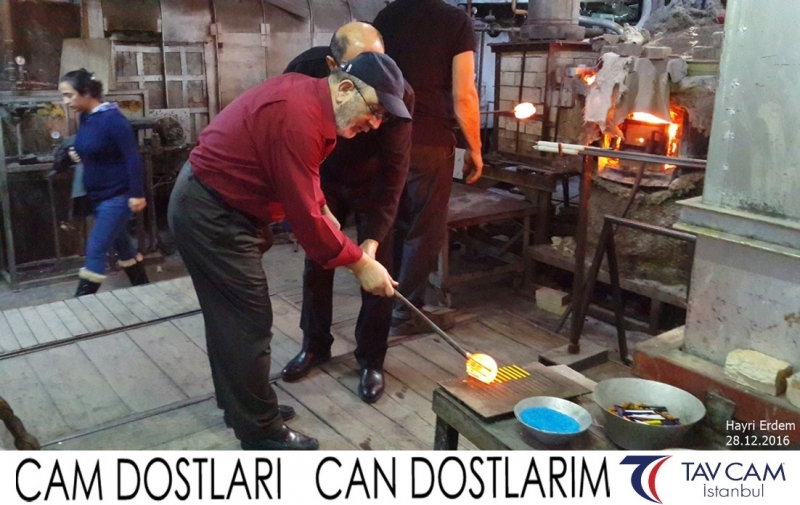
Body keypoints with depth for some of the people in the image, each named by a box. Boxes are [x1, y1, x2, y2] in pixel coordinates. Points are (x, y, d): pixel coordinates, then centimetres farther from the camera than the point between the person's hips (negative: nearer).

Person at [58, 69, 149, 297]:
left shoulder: (112, 119, -20)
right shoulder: (85, 118, 6)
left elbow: (132, 157, -21)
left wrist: (137, 194, -24)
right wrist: (77, 153, 2)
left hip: (117, 196, -9)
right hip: (98, 196, 9)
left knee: (95, 251, -7)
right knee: (121, 244, 18)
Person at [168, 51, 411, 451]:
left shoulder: (307, 96, 4)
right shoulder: (298, 115, -28)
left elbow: (300, 182, 15)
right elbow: (303, 215, -25)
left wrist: (324, 209, -1)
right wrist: (360, 264, -17)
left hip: (211, 204, 10)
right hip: (210, 214, -10)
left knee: (231, 315, 20)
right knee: (249, 322, -3)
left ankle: (239, 405, 36)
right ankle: (261, 432, 12)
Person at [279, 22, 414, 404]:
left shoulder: (397, 92, -33)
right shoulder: (305, 71, -27)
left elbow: (393, 168, -31)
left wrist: (374, 236, -39)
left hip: (372, 181, -2)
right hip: (323, 177, 2)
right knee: (316, 263, 8)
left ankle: (371, 360, 12)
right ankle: (315, 345, 26)